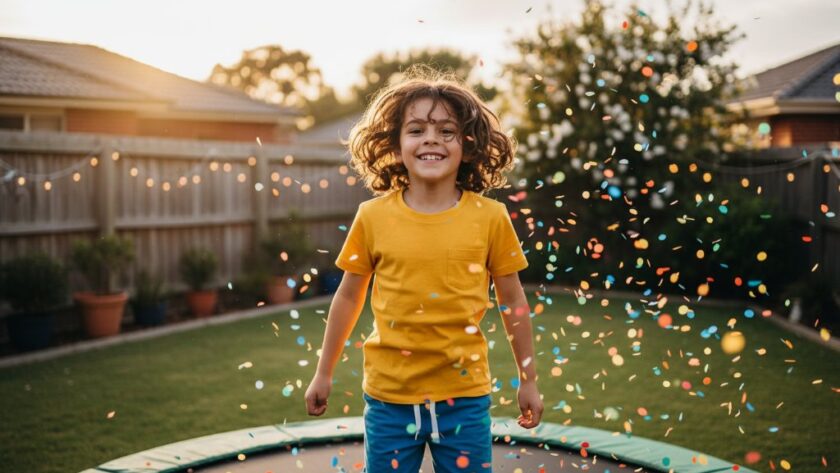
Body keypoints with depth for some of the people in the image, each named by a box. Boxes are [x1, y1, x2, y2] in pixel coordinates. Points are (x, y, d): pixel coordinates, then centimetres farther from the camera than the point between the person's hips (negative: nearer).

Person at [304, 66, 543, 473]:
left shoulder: (490, 217, -7)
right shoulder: (373, 217, -6)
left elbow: (512, 300, 3)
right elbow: (349, 295, 6)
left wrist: (528, 379, 9)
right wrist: (324, 373, 13)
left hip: (464, 396, 0)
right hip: (389, 396, 1)